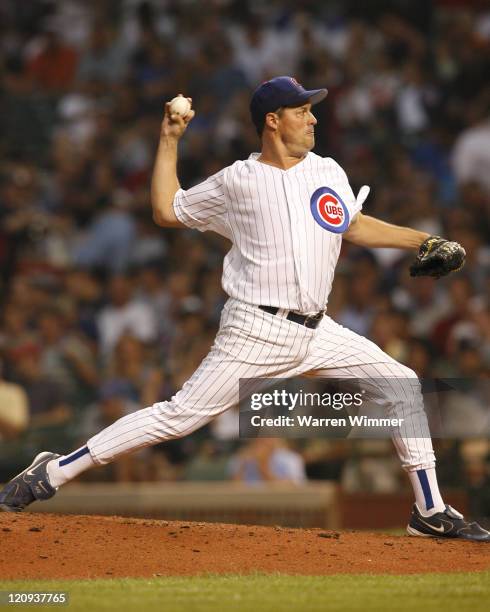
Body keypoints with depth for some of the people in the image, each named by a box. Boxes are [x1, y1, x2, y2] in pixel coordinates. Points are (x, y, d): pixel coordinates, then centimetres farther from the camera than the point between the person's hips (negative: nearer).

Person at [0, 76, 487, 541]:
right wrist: (169, 141, 6)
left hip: (315, 331, 6)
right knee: (180, 416, -11)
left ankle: (430, 512, 8)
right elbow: (166, 211, 8)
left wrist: (423, 241, 16)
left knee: (402, 386, 0)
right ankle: (54, 471, -4)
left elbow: (355, 227, 24)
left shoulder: (328, 173, 10)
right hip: (256, 332, -5)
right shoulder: (237, 181, -2)